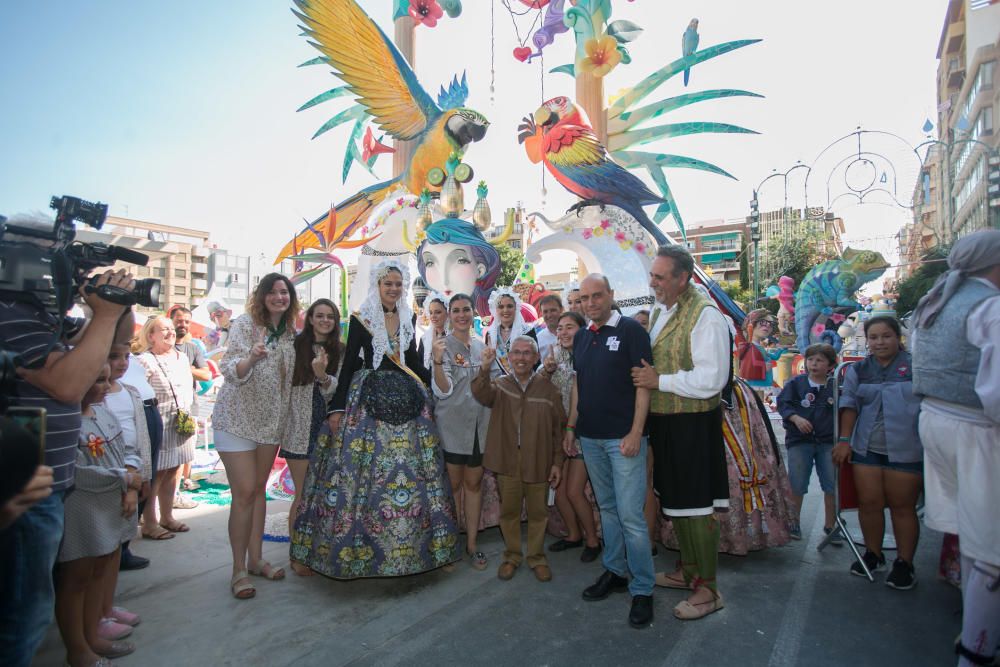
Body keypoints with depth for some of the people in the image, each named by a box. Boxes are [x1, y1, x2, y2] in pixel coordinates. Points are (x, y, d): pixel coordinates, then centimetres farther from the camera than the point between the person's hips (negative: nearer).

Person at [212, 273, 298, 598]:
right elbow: (229, 369, -20)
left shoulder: (291, 332, 5)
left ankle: (256, 559, 25)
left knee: (259, 489, 13)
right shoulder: (245, 323, -11)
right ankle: (239, 569, 8)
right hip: (238, 419, -5)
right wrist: (252, 358, -40)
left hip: (271, 421, 6)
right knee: (244, 492, -7)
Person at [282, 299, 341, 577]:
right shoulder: (296, 345, -3)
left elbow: (338, 389, -5)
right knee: (303, 495, 2)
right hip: (300, 430, -3)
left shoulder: (340, 351, 4)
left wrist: (323, 376, -23)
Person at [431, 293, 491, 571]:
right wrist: (437, 360, -32)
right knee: (454, 483, 7)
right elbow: (443, 390, -19)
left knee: (474, 483, 11)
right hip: (452, 425, -4)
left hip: (479, 424, 4)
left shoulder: (480, 345, 8)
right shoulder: (443, 345, -8)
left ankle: (472, 543, 22)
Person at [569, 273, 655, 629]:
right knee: (607, 508, 16)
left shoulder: (631, 330, -8)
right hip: (590, 438, 6)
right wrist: (571, 426, 14)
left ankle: (642, 589, 10)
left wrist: (636, 432, -16)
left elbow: (643, 383, -11)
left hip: (623, 437, -6)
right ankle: (614, 572, 30)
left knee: (630, 514, -4)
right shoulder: (580, 337, 11)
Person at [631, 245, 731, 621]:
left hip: (693, 425, -8)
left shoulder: (704, 315, -17)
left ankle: (708, 589, 18)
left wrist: (659, 381, -19)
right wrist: (642, 376, 5)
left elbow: (711, 379, -23)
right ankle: (687, 571, 37)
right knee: (674, 500, 19)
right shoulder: (657, 312, 11)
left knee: (695, 506, 1)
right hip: (662, 421, 9)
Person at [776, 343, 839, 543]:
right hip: (799, 439, -1)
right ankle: (794, 522, 23)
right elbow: (783, 403, -3)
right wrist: (796, 418, -18)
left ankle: (829, 525, 23)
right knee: (797, 484, 6)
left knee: (833, 485, 5)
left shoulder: (835, 387, 2)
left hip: (828, 441, 1)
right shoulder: (796, 383, 0)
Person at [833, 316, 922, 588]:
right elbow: (849, 404, 7)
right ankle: (873, 555, 23)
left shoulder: (915, 367, 1)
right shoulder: (858, 370, 10)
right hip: (866, 448, 3)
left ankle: (904, 563, 17)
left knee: (902, 506, 3)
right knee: (869, 503, 5)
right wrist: (844, 439, 1)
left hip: (906, 450, -3)